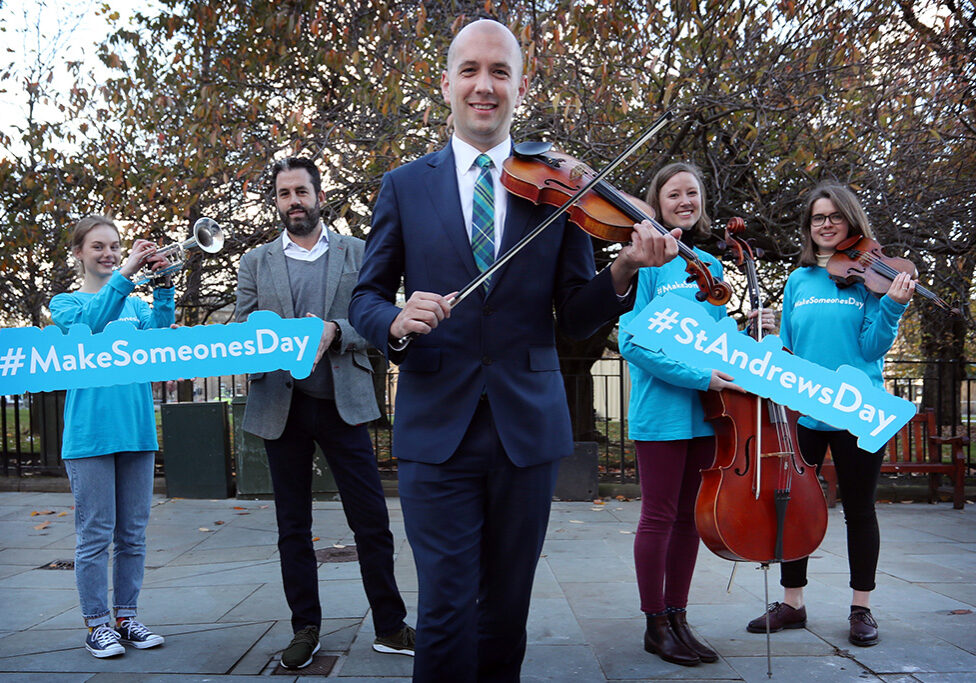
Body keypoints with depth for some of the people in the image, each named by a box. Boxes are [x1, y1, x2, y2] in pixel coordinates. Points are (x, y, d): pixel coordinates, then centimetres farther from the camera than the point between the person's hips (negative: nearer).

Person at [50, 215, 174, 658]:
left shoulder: (135, 304, 15)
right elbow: (90, 325, -18)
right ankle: (96, 624, 11)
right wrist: (125, 274, -25)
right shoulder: (66, 303, 6)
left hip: (137, 427, 4)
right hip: (89, 432, -4)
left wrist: (162, 288, -18)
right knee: (95, 534, 0)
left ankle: (126, 617, 20)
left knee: (133, 533, 9)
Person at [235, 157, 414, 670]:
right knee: (292, 527, 9)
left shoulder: (358, 253, 9)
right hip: (279, 406, 2)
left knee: (371, 521, -1)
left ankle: (390, 628, 11)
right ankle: (305, 629, 21)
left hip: (342, 402, -1)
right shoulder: (255, 262, 12)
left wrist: (334, 332, -18)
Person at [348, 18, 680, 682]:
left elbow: (574, 316, 3)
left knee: (506, 608, 14)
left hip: (526, 425, 1)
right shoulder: (405, 186, 6)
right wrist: (395, 320, -16)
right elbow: (365, 297, 6)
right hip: (436, 426, -1)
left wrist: (623, 272, -16)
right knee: (446, 608, -3)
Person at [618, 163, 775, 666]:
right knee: (659, 516, 2)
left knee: (690, 516, 12)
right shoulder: (647, 261, -7)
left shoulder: (709, 266, 13)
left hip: (706, 412, 6)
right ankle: (656, 625, 15)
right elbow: (633, 342, -15)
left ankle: (677, 619, 24)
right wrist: (697, 377, -20)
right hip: (661, 412, -6)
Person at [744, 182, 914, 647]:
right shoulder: (799, 281, 9)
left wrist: (893, 305, -21)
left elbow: (872, 347, -7)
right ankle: (791, 604, 21)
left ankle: (862, 608, 22)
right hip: (801, 412, 3)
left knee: (859, 508, 8)